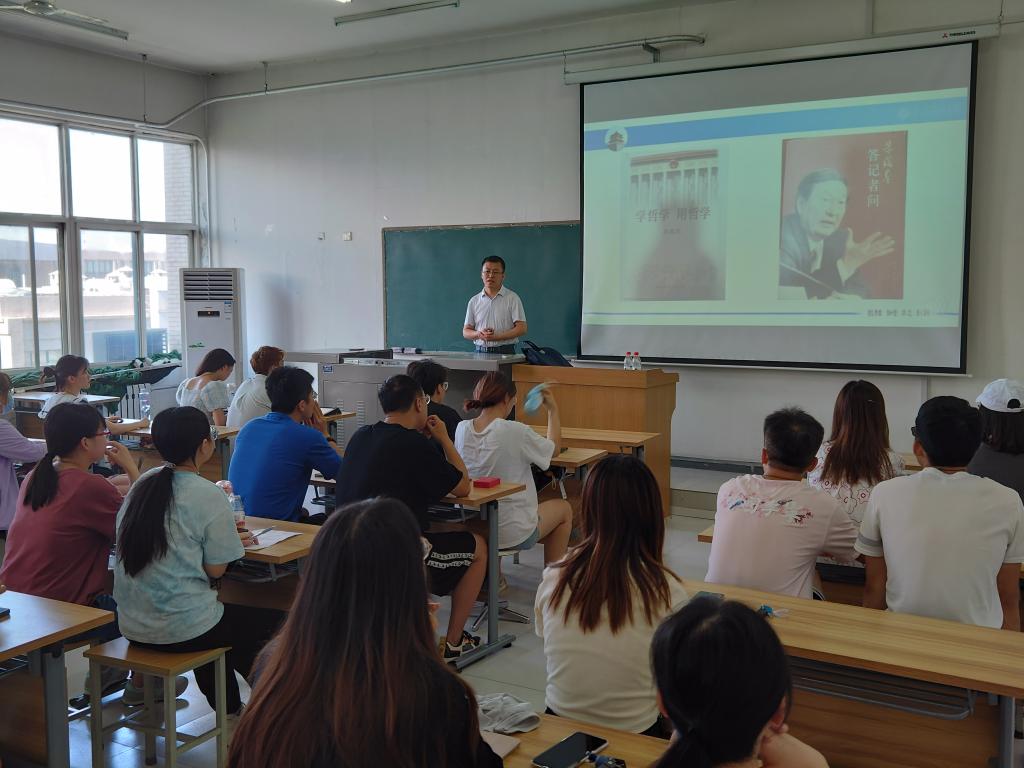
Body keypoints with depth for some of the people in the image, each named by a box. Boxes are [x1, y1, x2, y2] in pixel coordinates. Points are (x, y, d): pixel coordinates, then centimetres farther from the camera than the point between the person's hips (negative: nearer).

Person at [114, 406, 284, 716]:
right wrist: (233, 542, 8)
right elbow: (216, 569, -12)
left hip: (131, 625, 7)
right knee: (269, 617, 11)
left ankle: (229, 710, 39)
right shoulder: (209, 496, -15)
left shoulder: (143, 483, 3)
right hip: (180, 630, -7)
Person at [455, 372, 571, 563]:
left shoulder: (462, 429, -6)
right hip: (511, 533, -6)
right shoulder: (516, 432, -21)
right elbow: (554, 449, -1)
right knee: (564, 509, 23)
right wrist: (553, 410, 12)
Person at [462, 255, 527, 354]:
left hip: (505, 353, -2)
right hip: (480, 352, 2)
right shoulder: (474, 301, 13)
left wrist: (496, 337, -14)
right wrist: (479, 334, -9)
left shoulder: (512, 298, 3)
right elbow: (466, 332, 13)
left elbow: (521, 328, -3)